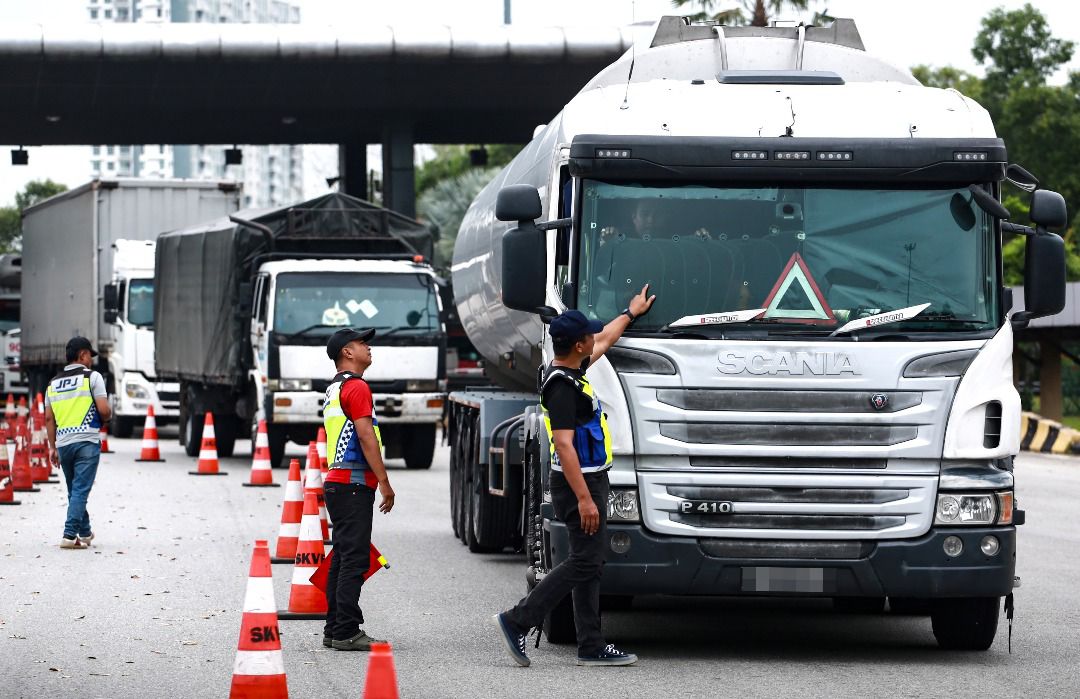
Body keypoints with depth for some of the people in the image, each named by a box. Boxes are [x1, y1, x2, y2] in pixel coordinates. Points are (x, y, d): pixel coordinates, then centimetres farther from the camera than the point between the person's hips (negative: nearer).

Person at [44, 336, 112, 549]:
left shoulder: (53, 383, 14)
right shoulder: (92, 377, -2)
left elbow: (49, 418, 12)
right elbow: (104, 410, -10)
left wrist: (53, 447, 15)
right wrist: (106, 418, 13)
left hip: (63, 444, 5)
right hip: (87, 440, -5)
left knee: (75, 491, 16)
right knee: (80, 490, -7)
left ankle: (85, 533, 27)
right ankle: (70, 535, -16)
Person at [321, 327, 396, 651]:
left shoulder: (334, 390, 21)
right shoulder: (356, 387, -10)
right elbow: (366, 436, -17)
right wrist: (385, 482, -16)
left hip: (337, 483, 10)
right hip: (354, 482, -10)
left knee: (342, 559, 11)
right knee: (354, 559, -11)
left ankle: (335, 630, 13)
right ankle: (346, 633, -14)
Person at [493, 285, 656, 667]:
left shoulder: (571, 371, 11)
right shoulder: (561, 385, -20)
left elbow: (604, 340, 33)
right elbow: (564, 445, -25)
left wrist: (630, 313, 47)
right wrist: (584, 498, -27)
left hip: (590, 480, 11)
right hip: (579, 482, -11)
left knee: (589, 563, 9)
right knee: (585, 560, -11)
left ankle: (591, 646, 11)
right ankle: (517, 621, -11)